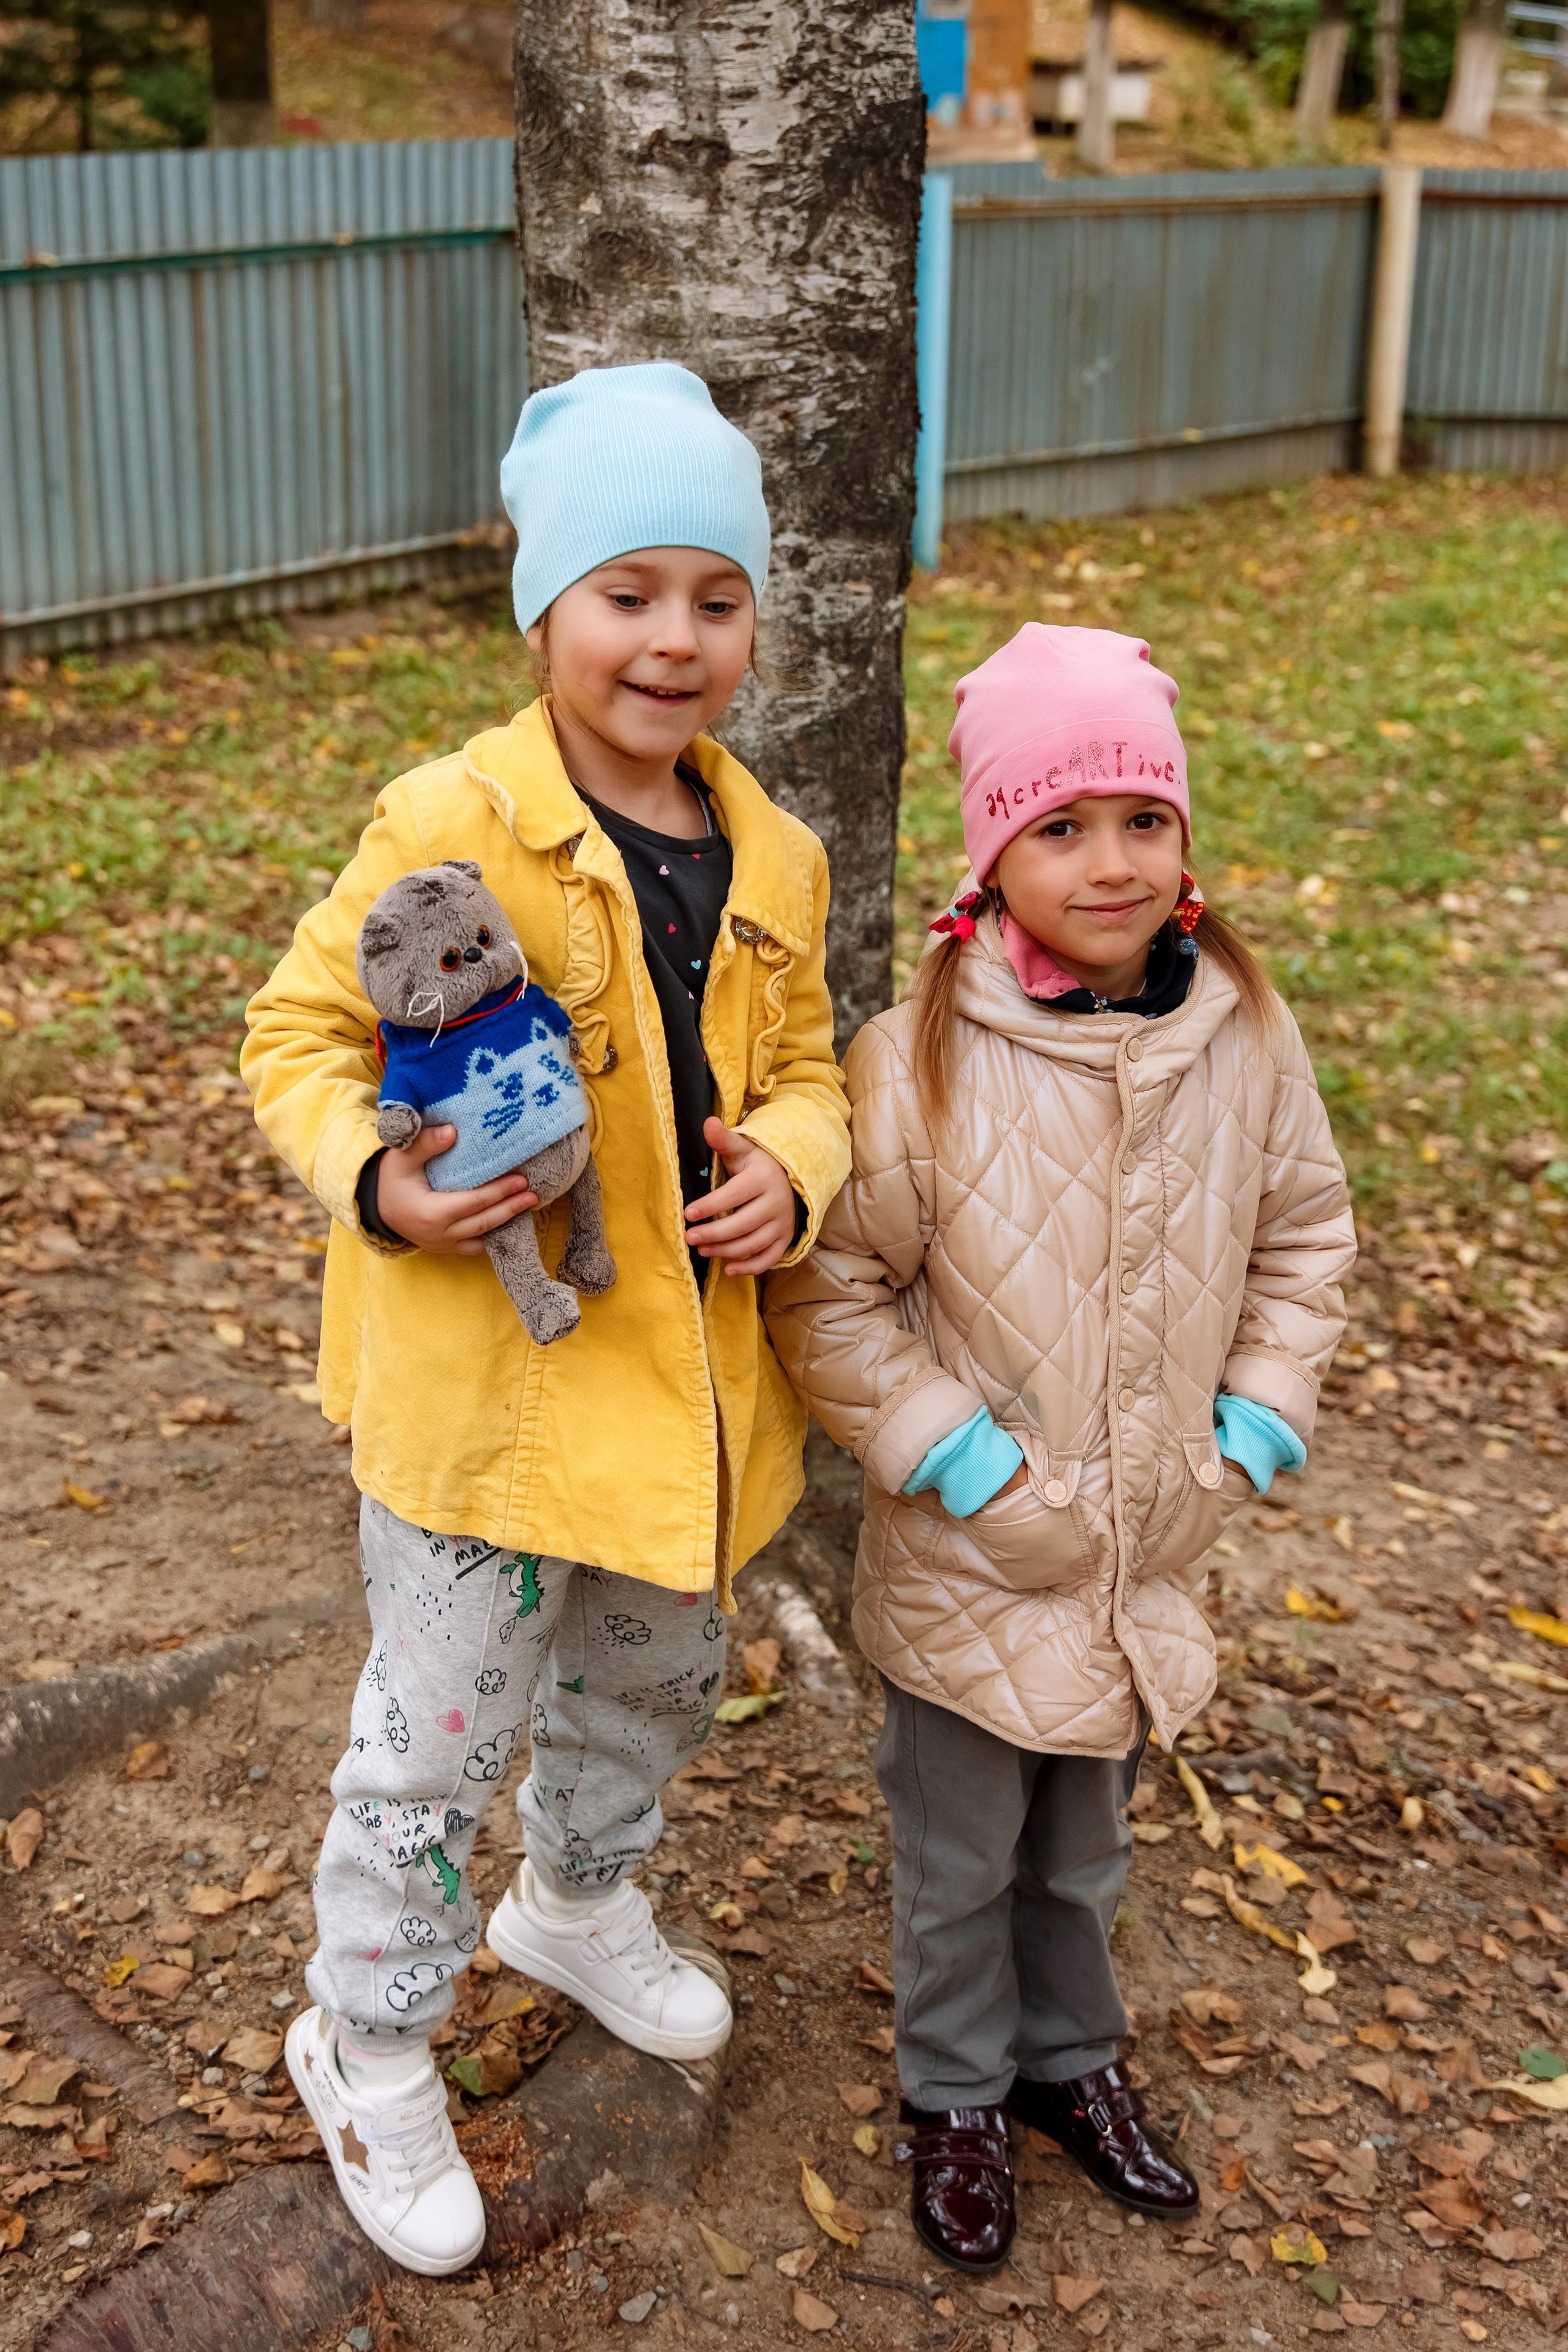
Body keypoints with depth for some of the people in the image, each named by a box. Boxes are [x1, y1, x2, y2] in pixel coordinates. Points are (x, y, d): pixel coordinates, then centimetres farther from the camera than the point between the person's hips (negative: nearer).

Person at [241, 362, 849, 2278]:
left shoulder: (772, 859, 2)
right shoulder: (449, 828, -18)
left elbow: (801, 1062, 12)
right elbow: (300, 1036, -10)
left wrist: (790, 1169, -10)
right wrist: (374, 1178, -29)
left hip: (693, 1372, 7)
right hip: (483, 1376, -6)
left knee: (656, 1676, 27)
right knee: (442, 1734, 7)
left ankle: (579, 1909, 56)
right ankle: (368, 2049, 32)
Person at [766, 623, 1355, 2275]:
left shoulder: (1244, 1032, -8)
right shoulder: (921, 1058, -21)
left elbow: (1303, 1230, 6)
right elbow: (830, 1290, -15)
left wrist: (1256, 1423, -2)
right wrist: (956, 1458, -17)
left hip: (1153, 1555, 4)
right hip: (971, 1568, -4)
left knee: (1084, 1847, 26)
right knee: (959, 1859, 18)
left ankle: (1069, 2061, 50)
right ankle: (956, 2097, 42)